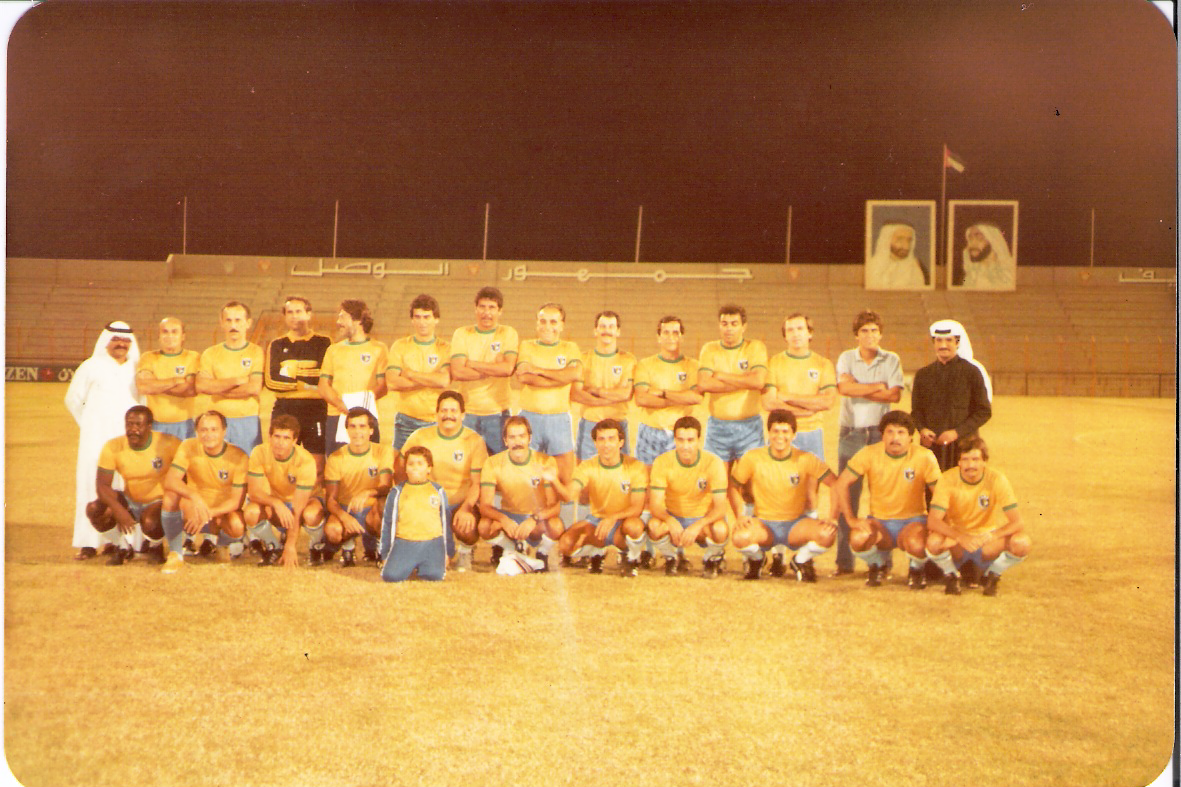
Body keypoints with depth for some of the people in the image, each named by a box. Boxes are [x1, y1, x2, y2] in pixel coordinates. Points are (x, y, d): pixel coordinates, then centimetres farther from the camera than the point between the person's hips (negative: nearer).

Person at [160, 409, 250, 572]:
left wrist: (209, 513, -32)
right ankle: (175, 554, -13)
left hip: (222, 513, -1)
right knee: (171, 497, -29)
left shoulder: (239, 457, -14)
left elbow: (236, 500, -15)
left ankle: (213, 547, 4)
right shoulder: (189, 447, -10)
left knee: (237, 526, -35)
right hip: (193, 512, 1)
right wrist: (195, 497, -40)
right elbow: (170, 481, -22)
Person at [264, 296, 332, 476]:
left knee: (317, 464, -6)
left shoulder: (323, 343, 7)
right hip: (284, 411, 2)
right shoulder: (276, 345, 13)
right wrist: (305, 383, -6)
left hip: (315, 411, -2)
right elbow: (270, 381, 0)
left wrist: (294, 372, -6)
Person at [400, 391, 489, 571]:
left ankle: (464, 552, 8)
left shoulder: (474, 441, -5)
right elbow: (400, 470, 6)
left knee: (467, 530, -33)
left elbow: (477, 482, -7)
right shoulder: (421, 437, 1)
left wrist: (466, 508, -24)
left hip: (462, 504, -2)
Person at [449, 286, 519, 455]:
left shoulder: (508, 333, 3)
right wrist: (494, 370, -11)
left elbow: (508, 368, -14)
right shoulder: (462, 334, 3)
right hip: (468, 414, 1)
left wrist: (472, 364, -10)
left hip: (498, 413, 0)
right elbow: (457, 373, -10)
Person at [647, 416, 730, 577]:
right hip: (673, 517, 1)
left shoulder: (713, 463, -17)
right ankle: (673, 559, 1)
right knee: (654, 525, -33)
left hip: (703, 519, -1)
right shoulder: (662, 462, -14)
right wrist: (671, 521, -41)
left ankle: (712, 559, 3)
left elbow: (720, 507, -21)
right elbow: (655, 504, -20)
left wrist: (697, 526, -39)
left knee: (721, 529, -35)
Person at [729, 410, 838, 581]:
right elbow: (733, 487, 3)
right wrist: (740, 516, -12)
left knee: (827, 534, -30)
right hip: (764, 523, -1)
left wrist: (832, 518, -17)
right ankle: (757, 559, 7)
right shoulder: (752, 458, -8)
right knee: (740, 537, -35)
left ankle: (800, 561, 7)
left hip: (796, 523, 1)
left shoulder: (806, 459, -7)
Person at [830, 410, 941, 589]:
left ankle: (916, 570, 5)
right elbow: (842, 484, -7)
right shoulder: (869, 454, -8)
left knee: (916, 544, -35)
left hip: (913, 520, -1)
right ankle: (877, 566, 7)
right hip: (879, 520, 1)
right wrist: (851, 519, -14)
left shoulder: (924, 457, -11)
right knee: (858, 538, -30)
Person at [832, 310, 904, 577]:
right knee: (847, 496, -1)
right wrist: (877, 387, -7)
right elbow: (843, 387, -10)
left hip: (880, 432, 0)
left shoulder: (891, 360, 7)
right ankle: (844, 561, 4)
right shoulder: (846, 358, 9)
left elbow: (895, 395, -7)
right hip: (850, 433, 1)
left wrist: (858, 389, -7)